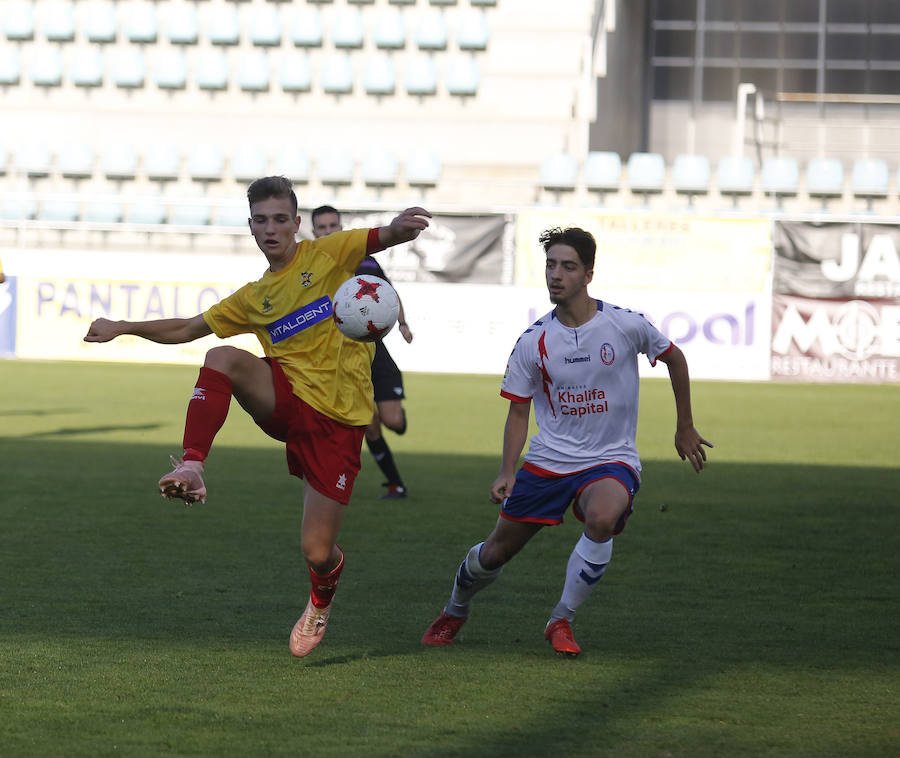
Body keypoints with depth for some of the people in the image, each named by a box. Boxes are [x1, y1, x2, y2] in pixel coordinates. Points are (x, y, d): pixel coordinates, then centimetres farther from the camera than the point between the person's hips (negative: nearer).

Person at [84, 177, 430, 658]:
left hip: (336, 421, -4)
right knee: (222, 358, -28)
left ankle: (320, 602, 32)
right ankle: (191, 468, -31)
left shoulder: (327, 256, 3)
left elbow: (382, 238, -12)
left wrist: (400, 227, -36)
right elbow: (189, 328, 26)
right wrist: (122, 328, 19)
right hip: (285, 402, 4)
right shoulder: (254, 299, 16)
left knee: (317, 554, -6)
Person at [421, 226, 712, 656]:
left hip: (610, 460, -2)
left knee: (602, 517, -35)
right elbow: (518, 411, 4)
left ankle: (561, 621, -16)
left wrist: (685, 428, 13)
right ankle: (455, 612, 38)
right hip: (548, 460, 2)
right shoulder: (533, 342, -6)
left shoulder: (625, 325, -11)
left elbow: (674, 358, 8)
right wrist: (507, 472, -10)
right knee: (497, 550, 4)